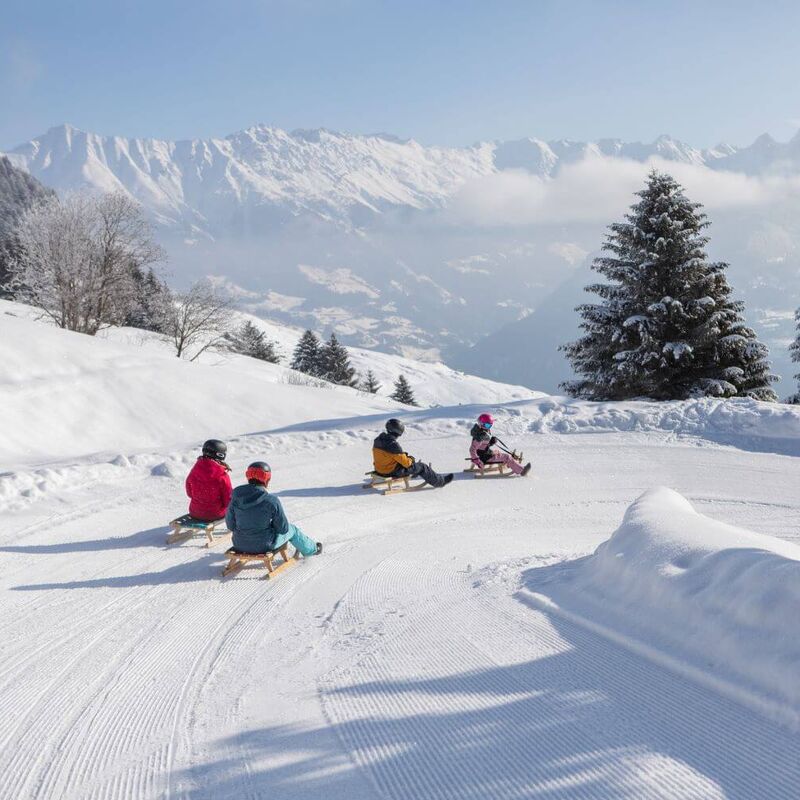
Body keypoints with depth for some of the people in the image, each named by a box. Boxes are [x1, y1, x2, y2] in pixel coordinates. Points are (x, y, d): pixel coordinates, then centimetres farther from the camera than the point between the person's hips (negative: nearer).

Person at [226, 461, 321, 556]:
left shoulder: (235, 499, -13)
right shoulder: (272, 501, -23)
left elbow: (230, 526, -3)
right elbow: (283, 529, -13)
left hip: (239, 546, 4)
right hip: (265, 546, -4)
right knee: (292, 529, 25)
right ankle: (312, 549, 52)